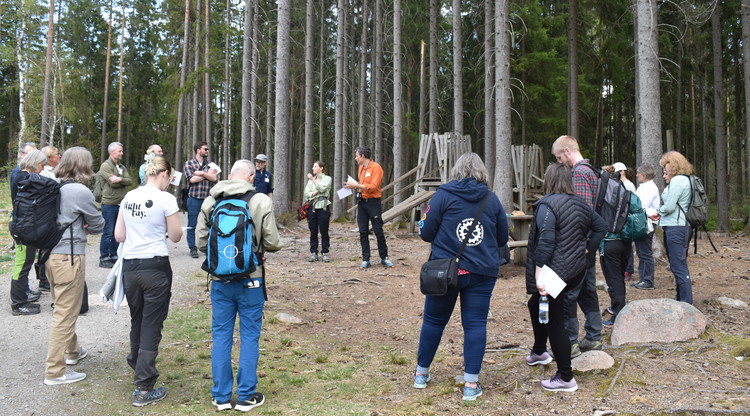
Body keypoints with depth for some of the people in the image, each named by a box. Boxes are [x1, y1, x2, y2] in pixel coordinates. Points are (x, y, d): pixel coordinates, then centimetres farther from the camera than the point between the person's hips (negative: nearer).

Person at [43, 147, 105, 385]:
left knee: (64, 308, 23)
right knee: (66, 313, -1)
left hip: (50, 253, 8)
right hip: (69, 256, -8)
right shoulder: (81, 192, -15)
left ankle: (72, 351, 41)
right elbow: (98, 225, -4)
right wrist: (86, 228, 16)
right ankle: (55, 371, 5)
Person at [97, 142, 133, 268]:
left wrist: (120, 179, -18)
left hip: (120, 204, 7)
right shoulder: (106, 166, -7)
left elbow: (130, 181, 1)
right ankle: (104, 259, 4)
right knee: (108, 233, -3)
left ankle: (114, 257, 21)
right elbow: (113, 183, -17)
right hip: (109, 204, -7)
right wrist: (124, 182, 0)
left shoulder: (121, 167, 15)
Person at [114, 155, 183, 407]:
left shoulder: (129, 197, 6)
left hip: (129, 265, 6)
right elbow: (175, 236, -5)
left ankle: (137, 365, 48)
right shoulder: (166, 199, -11)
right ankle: (143, 389, 5)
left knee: (137, 321, 25)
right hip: (156, 267, -5)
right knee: (151, 327, 2)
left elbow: (118, 236, 9)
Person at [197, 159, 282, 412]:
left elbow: (201, 243, 2)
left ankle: (221, 396, 21)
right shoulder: (261, 202, -9)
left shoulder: (210, 202, 0)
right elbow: (273, 243, -8)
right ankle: (246, 396, 17)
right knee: (249, 337, 9)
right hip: (251, 280, -2)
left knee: (221, 335, 12)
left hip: (220, 280, 3)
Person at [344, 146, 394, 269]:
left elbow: (373, 187, -19)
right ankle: (365, 260, 11)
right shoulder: (361, 167, 12)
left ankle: (384, 258, 13)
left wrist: (356, 185, -18)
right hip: (361, 202, 7)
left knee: (378, 231, 1)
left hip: (373, 203, -7)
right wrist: (353, 185, 2)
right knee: (363, 232, 6)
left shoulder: (376, 167, -11)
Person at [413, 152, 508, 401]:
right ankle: (471, 384, 7)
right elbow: (502, 239, 10)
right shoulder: (492, 199, 4)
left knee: (434, 321, 13)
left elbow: (425, 233, -3)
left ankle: (421, 374, 27)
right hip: (482, 273, 1)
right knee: (475, 324, 5)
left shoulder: (444, 195, -4)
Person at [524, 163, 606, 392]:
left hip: (555, 270, -9)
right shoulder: (581, 203, 10)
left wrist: (538, 274, -24)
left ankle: (565, 378, 7)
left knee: (555, 322, 0)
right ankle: (539, 352, 43)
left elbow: (545, 242, -24)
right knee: (535, 305, 28)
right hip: (577, 269, 9)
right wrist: (588, 251, 18)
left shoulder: (547, 205, -16)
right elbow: (601, 226, 18)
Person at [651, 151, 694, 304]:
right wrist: (660, 214, 7)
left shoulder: (677, 180, -13)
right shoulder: (684, 180, 17)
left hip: (675, 228, -11)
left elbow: (669, 206, -18)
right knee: (679, 266, 16)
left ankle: (686, 304, -6)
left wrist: (659, 212, 2)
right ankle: (681, 300, 24)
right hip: (681, 227, 11)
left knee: (678, 267, -8)